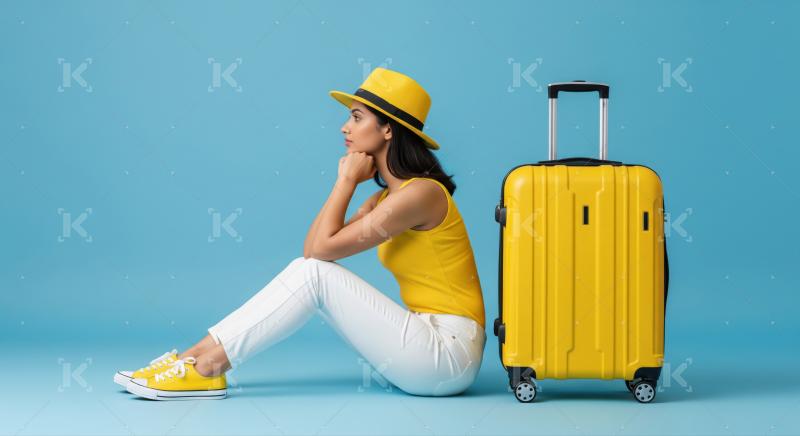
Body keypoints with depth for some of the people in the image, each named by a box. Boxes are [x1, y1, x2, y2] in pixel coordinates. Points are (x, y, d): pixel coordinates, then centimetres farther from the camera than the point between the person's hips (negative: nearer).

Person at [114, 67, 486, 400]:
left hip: (448, 356, -9)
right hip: (425, 343, 9)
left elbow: (323, 248, -17)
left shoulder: (420, 192, -16)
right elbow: (314, 247, 9)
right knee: (308, 269, -1)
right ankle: (196, 358, -6)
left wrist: (347, 180, -5)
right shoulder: (388, 196, 14)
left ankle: (205, 366, -13)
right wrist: (347, 182, 6)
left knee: (313, 274, -14)